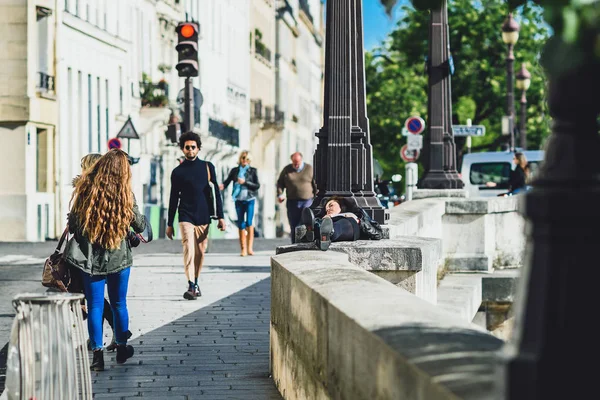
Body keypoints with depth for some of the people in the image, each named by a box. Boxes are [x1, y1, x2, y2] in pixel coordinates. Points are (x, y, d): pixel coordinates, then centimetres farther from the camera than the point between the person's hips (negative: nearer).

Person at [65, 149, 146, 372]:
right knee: (119, 304, 15)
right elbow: (140, 226, 0)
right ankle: (121, 348, 28)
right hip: (119, 258, 0)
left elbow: (72, 225, -5)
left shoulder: (86, 190, -9)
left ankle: (97, 354, 4)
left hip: (89, 258, 0)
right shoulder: (125, 195, -10)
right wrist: (143, 219, 21)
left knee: (95, 305, 6)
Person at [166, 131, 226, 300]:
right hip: (186, 217, -2)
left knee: (200, 252, 5)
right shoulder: (178, 171, 5)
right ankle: (191, 286, -20)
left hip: (203, 217, 2)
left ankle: (196, 283, 20)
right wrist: (169, 224, 7)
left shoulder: (207, 167, 7)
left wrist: (220, 217, 2)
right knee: (189, 249, -15)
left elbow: (216, 193, 8)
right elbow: (174, 198, 8)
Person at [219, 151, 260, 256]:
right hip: (239, 200, 2)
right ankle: (243, 249, 7)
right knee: (241, 224, 2)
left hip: (250, 199, -2)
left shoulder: (252, 171, 4)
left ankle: (249, 248, -9)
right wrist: (222, 186, -18)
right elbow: (227, 181, 4)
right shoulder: (234, 170, 8)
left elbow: (257, 185, 0)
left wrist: (245, 182, -11)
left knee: (249, 223, -12)